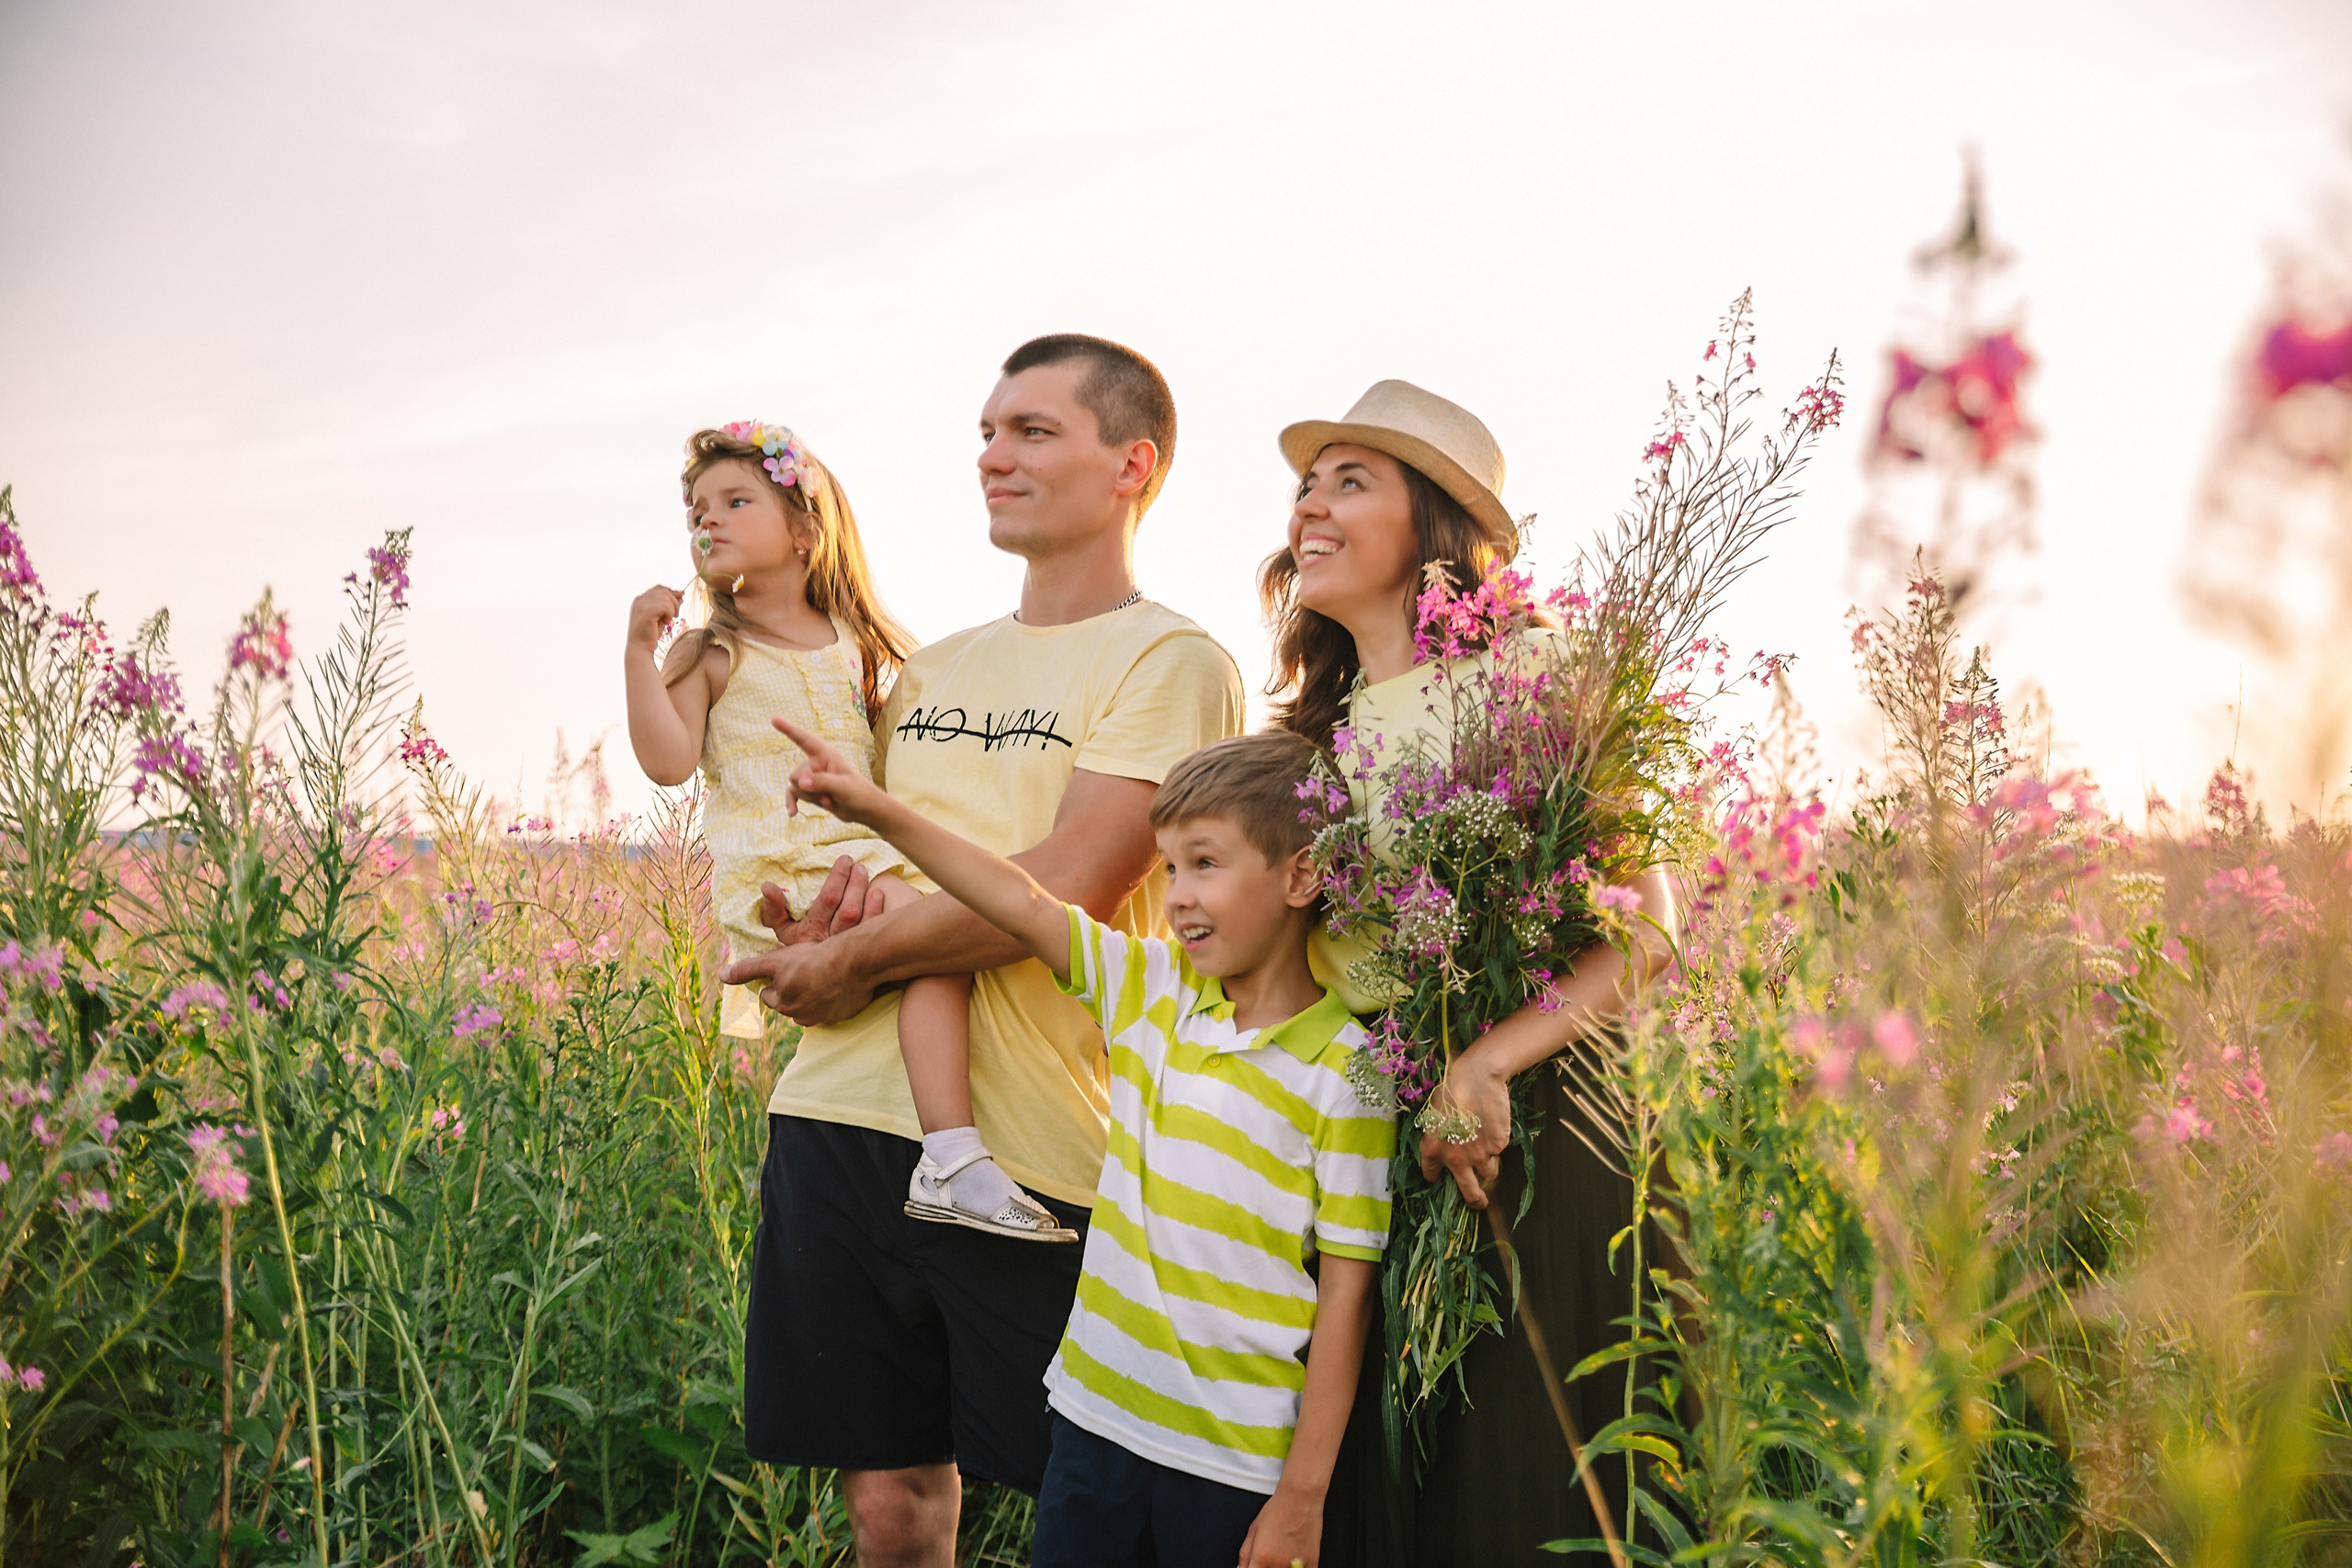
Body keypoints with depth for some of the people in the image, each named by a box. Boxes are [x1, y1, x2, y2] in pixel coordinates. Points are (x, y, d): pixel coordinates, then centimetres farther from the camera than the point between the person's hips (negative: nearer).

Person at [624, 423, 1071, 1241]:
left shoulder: (852, 643, 19)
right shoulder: (708, 652, 4)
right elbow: (668, 761, -10)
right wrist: (639, 652, -15)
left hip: (863, 853, 7)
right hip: (775, 867, -6)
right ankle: (956, 1162, -33)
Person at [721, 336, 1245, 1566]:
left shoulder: (1170, 661, -3)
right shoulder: (935, 668, 19)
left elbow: (1066, 886, -14)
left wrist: (854, 962, -7)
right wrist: (823, 908, 1)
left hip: (1031, 1145, -6)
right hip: (839, 1110, 6)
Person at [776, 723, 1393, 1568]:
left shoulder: (1344, 1067, -13)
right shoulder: (1149, 988, 3)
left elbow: (1346, 1290, -12)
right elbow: (1024, 904, 5)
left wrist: (1303, 1495, -11)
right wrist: (876, 809, -2)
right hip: (1098, 1415, 5)